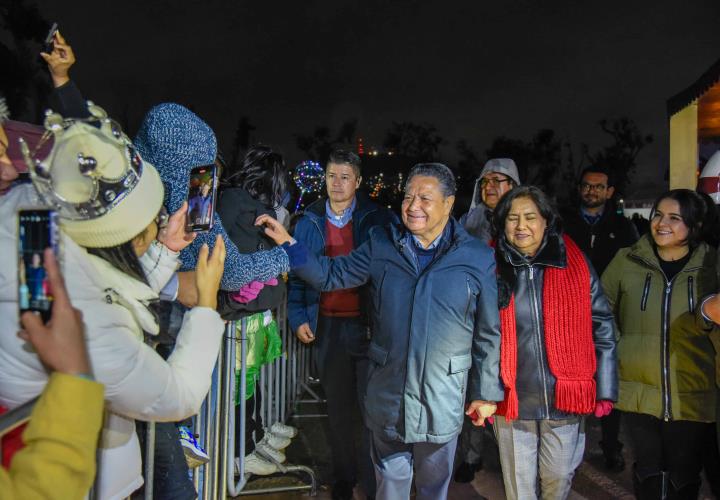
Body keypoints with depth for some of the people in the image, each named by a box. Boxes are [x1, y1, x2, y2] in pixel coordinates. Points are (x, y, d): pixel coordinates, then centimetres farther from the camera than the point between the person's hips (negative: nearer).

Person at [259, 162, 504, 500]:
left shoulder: (478, 258, -7)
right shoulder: (381, 244, -2)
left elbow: (488, 334, -1)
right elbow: (331, 275, 2)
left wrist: (486, 394, 3)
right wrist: (287, 243, -9)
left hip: (442, 399, -1)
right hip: (387, 393, 1)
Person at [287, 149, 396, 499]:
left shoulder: (378, 220, -3)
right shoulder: (309, 222, 6)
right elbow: (297, 274, 9)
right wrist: (298, 317, -1)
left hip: (367, 325, -3)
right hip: (327, 326, 3)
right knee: (337, 408, 15)